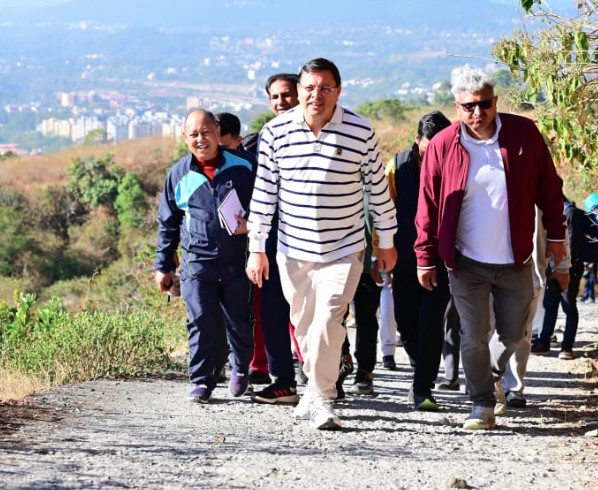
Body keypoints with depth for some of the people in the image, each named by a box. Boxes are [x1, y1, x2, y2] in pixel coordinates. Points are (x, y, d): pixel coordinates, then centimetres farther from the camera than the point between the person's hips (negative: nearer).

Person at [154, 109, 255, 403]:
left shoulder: (242, 168, 0)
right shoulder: (179, 174, 4)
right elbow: (168, 224, 12)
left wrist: (250, 225, -11)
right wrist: (163, 266, 12)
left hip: (235, 263, 0)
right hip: (196, 263, 0)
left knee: (239, 321, 10)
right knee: (201, 323, -5)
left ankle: (240, 370, 34)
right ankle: (201, 382, 7)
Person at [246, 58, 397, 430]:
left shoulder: (361, 132, -7)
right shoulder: (276, 132, -3)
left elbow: (377, 188, 3)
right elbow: (264, 191, 3)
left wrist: (387, 242, 9)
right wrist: (257, 248, 2)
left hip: (344, 249, -3)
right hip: (293, 249, 3)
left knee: (328, 321, -16)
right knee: (305, 325, 12)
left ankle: (321, 399, -10)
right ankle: (319, 387, 32)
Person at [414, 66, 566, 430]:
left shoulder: (524, 133, -5)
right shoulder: (443, 145, -7)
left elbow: (548, 188, 5)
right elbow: (428, 205, -1)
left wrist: (556, 235, 7)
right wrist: (425, 258, -1)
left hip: (515, 261, 1)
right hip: (466, 263, -1)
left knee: (513, 335, 11)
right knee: (474, 338, 1)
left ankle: (492, 374, 40)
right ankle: (483, 405, 15)